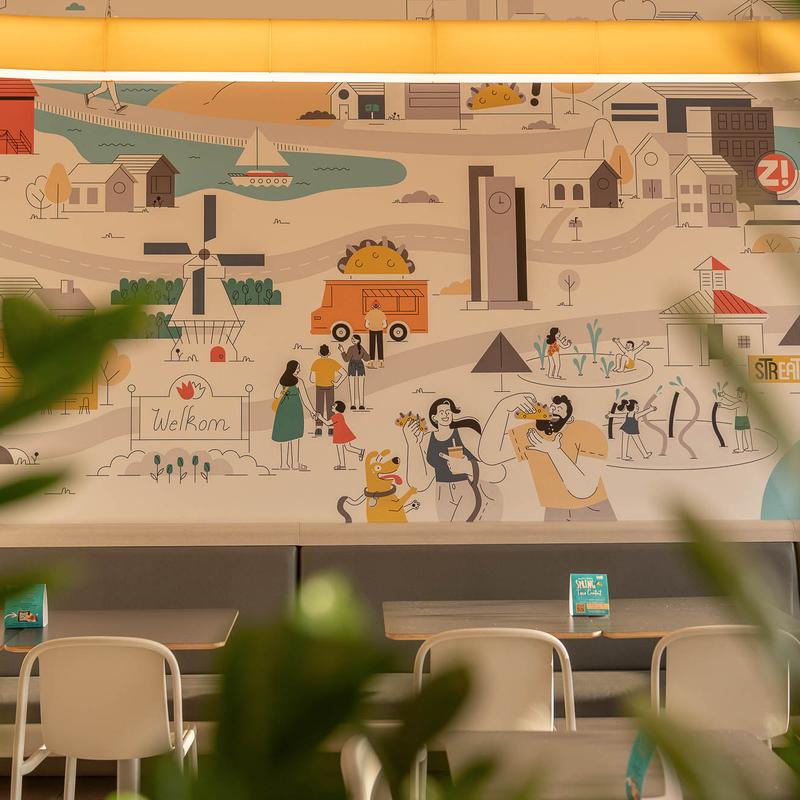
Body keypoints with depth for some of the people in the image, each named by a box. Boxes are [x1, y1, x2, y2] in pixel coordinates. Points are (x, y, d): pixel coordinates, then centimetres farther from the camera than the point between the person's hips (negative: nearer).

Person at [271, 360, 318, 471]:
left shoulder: (281, 380, 2)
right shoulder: (299, 382, -12)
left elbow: (276, 395, 4)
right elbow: (305, 399, -10)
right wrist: (312, 411, -3)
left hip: (283, 409, 5)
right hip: (295, 410, -5)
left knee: (285, 436, 10)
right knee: (295, 435, 3)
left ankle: (284, 463, 10)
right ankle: (295, 463, 3)